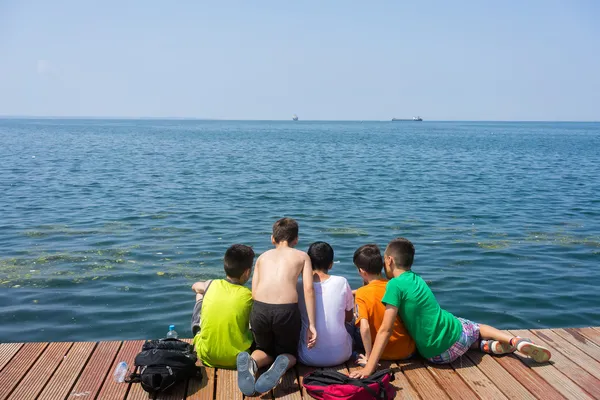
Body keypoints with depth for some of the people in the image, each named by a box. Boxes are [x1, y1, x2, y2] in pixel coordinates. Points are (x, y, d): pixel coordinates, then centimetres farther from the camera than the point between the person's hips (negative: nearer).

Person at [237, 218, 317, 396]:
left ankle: (251, 362, -6)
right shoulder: (302, 256, 18)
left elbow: (253, 292, 14)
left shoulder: (262, 257, 24)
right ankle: (282, 364, -11)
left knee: (265, 350, 29)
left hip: (260, 309, 2)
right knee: (289, 352, 25)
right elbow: (309, 289, 5)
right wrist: (311, 325, 3)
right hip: (287, 310, -2)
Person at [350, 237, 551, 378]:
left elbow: (385, 330, -24)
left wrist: (369, 367, -24)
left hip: (439, 355, -3)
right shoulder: (415, 277, 3)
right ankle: (516, 342, 14)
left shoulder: (394, 285, -18)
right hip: (458, 332, 4)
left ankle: (490, 347, 8)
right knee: (476, 328, 37)